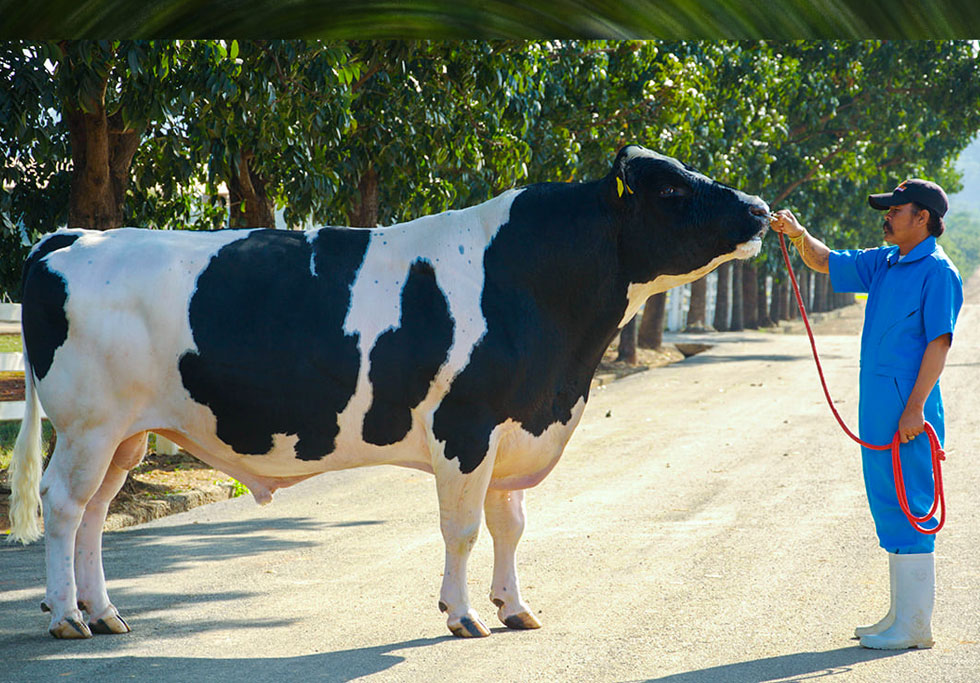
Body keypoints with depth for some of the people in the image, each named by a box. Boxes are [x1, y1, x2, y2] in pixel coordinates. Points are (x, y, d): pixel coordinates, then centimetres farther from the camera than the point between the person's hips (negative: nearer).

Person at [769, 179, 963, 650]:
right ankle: (900, 616, 21)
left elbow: (939, 342, -15)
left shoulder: (937, 271, -11)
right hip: (877, 410, 9)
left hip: (909, 413, -9)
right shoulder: (883, 264, 15)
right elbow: (825, 262, 24)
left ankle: (915, 626, -3)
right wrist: (798, 235, 4)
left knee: (909, 511, -6)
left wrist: (915, 407, -20)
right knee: (888, 507, 13)